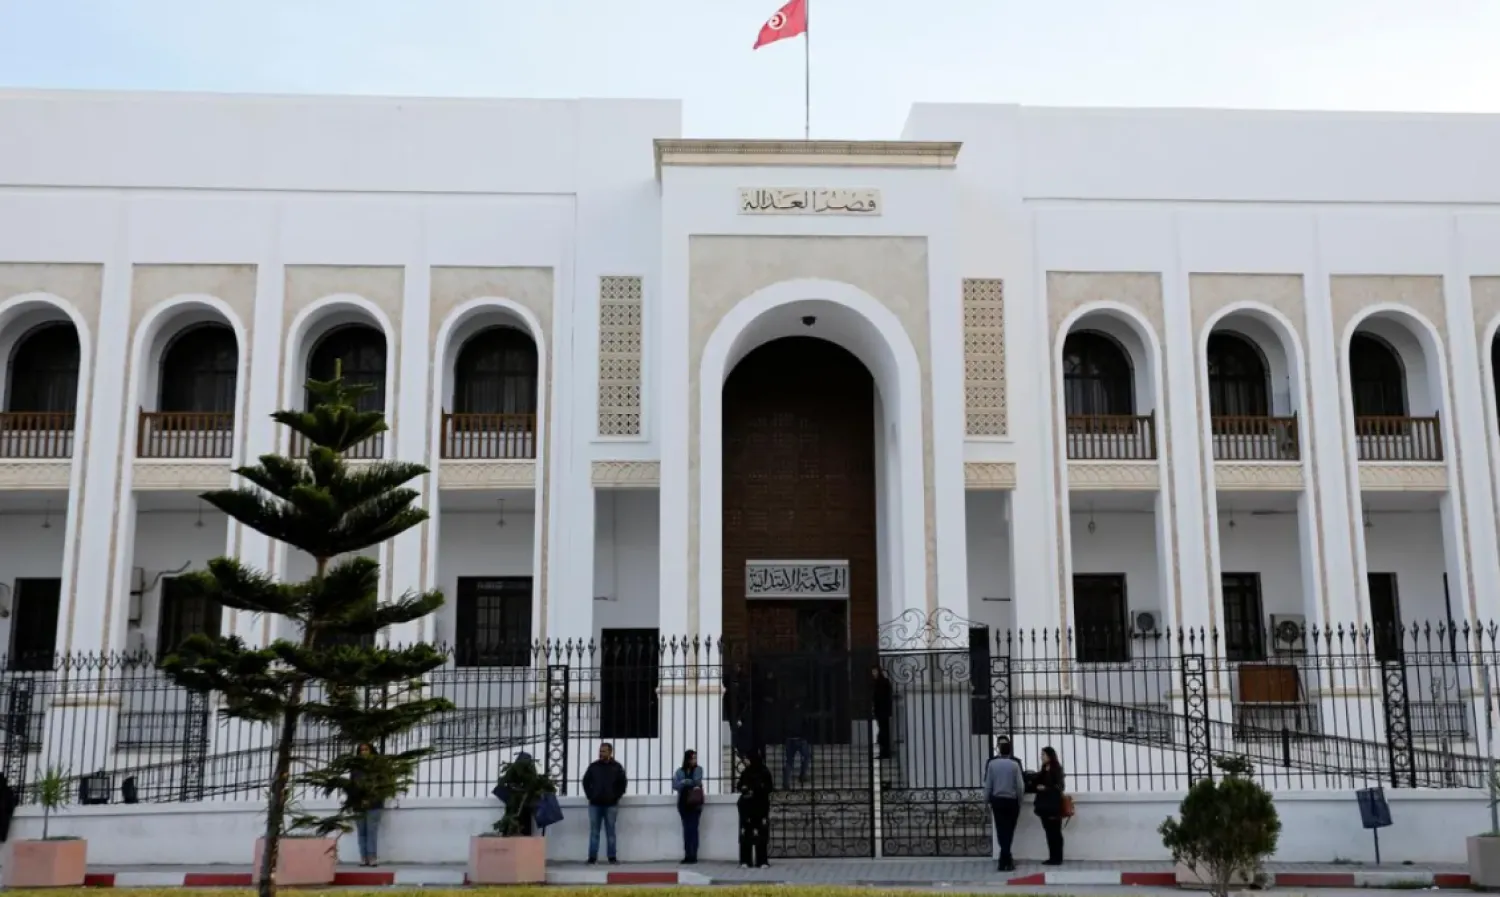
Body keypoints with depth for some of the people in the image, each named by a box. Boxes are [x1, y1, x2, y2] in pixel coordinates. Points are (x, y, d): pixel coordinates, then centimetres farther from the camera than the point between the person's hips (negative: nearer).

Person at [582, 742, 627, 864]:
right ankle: (592, 857, 3)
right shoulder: (593, 766, 7)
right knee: (594, 832, 2)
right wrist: (590, 796, 3)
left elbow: (622, 783, 5)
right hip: (595, 804, 2)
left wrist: (616, 797, -3)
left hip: (611, 805, -2)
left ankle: (612, 857, 5)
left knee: (610, 832, 2)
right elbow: (586, 782, 12)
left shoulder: (617, 767, 2)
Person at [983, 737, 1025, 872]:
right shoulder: (1015, 765, -9)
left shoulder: (992, 763, -4)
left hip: (997, 800, 1)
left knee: (1001, 831, 9)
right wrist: (1019, 801, 8)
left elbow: (988, 784, -2)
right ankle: (1004, 862, 2)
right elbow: (1020, 785, -7)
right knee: (1008, 831, 5)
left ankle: (1006, 858, 13)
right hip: (1011, 801, -1)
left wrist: (988, 801, 9)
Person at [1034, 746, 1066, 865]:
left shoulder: (1057, 769, -5)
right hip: (1044, 805, 7)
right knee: (1049, 832, 7)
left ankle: (1057, 858, 0)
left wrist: (1046, 788, -14)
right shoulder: (1043, 770, 15)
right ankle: (1052, 857, 10)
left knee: (1055, 832, -3)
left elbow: (1059, 787, -9)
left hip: (1054, 805, -7)